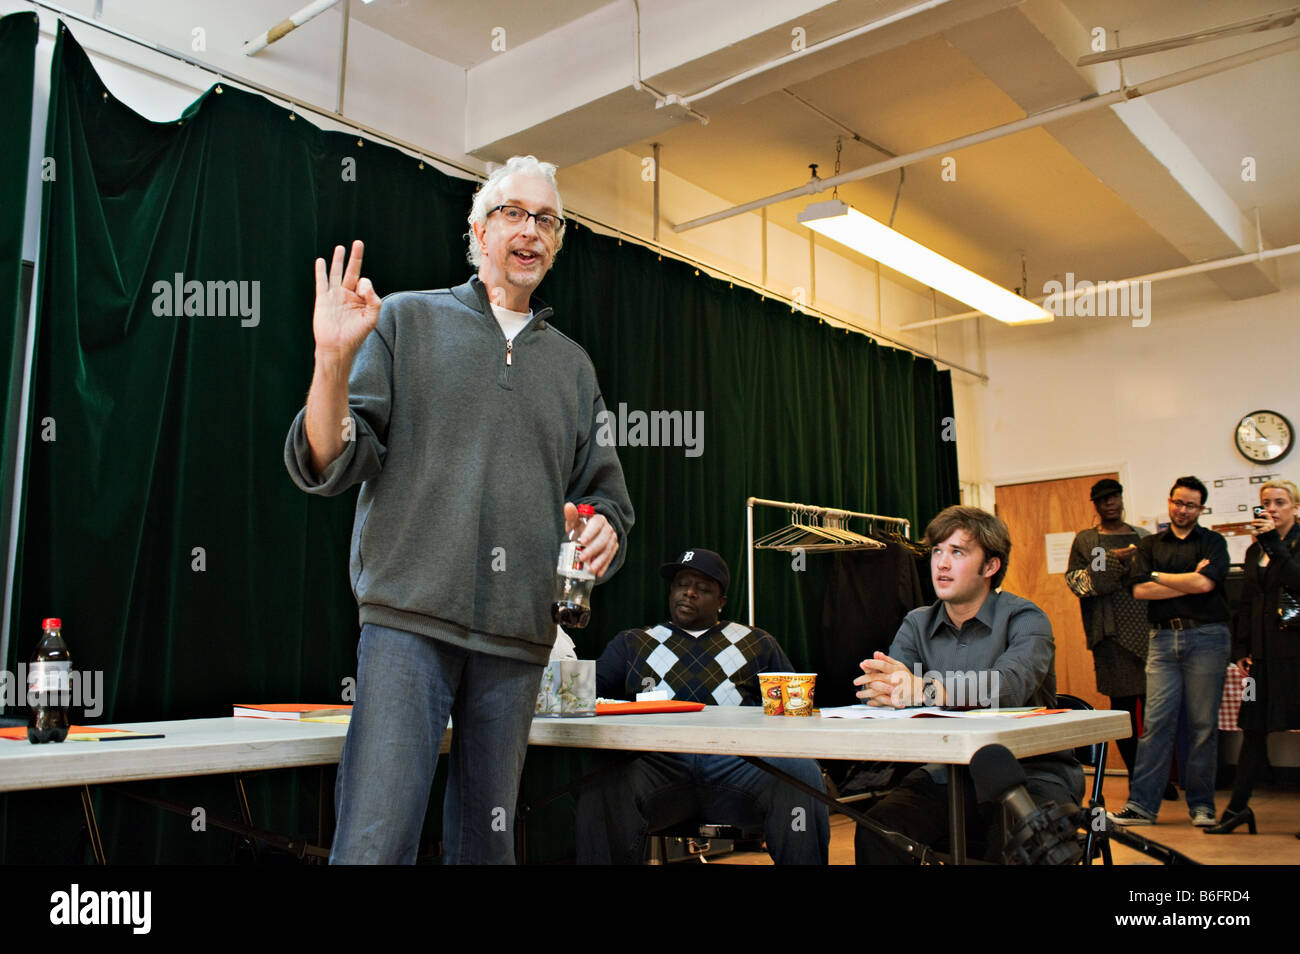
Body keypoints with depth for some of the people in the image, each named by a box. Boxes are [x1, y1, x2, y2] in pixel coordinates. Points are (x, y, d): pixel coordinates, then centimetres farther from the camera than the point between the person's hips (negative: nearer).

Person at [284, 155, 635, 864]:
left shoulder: (571, 365, 20)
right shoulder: (405, 320, 9)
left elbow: (602, 489, 23)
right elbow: (329, 467, 2)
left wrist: (605, 528, 0)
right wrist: (334, 361, -15)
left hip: (519, 635, 4)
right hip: (411, 617, -3)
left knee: (486, 839, 10)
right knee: (376, 839, -12)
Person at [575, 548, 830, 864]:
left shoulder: (758, 643, 27)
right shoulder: (631, 643, 28)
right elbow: (593, 689, 17)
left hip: (737, 760, 1)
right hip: (657, 763, 0)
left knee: (801, 774, -32)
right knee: (602, 786, -34)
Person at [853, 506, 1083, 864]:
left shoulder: (1025, 619, -5)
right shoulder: (917, 624, 10)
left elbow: (1010, 684, -27)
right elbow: (873, 690, -5)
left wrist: (926, 690, -43)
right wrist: (888, 691, -32)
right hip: (946, 777, 4)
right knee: (876, 829, -21)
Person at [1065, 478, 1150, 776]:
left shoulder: (1142, 537, 16)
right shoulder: (1085, 540, 10)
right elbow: (1073, 579, -1)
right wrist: (1113, 560, -9)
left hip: (1145, 626, 2)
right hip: (1111, 632, -1)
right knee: (1122, 701, 0)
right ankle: (1135, 774, 9)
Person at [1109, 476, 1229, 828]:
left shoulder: (1212, 542, 8)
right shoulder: (1150, 545, 14)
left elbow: (1205, 582, -11)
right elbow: (1139, 589, 0)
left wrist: (1158, 577, 0)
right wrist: (1188, 581, -6)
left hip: (1205, 637, -1)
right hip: (1163, 639, 2)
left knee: (1203, 725, 1)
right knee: (1155, 722, -4)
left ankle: (1201, 805, 12)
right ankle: (1142, 805, -2)